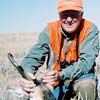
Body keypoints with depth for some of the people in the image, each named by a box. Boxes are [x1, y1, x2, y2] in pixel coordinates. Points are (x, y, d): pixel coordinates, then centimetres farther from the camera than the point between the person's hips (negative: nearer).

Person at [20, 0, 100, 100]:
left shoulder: (90, 29, -17)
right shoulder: (50, 30, -11)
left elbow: (86, 62, -25)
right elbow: (34, 56, -17)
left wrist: (61, 75, -41)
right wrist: (26, 75, -39)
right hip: (56, 83, 4)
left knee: (87, 85, -34)